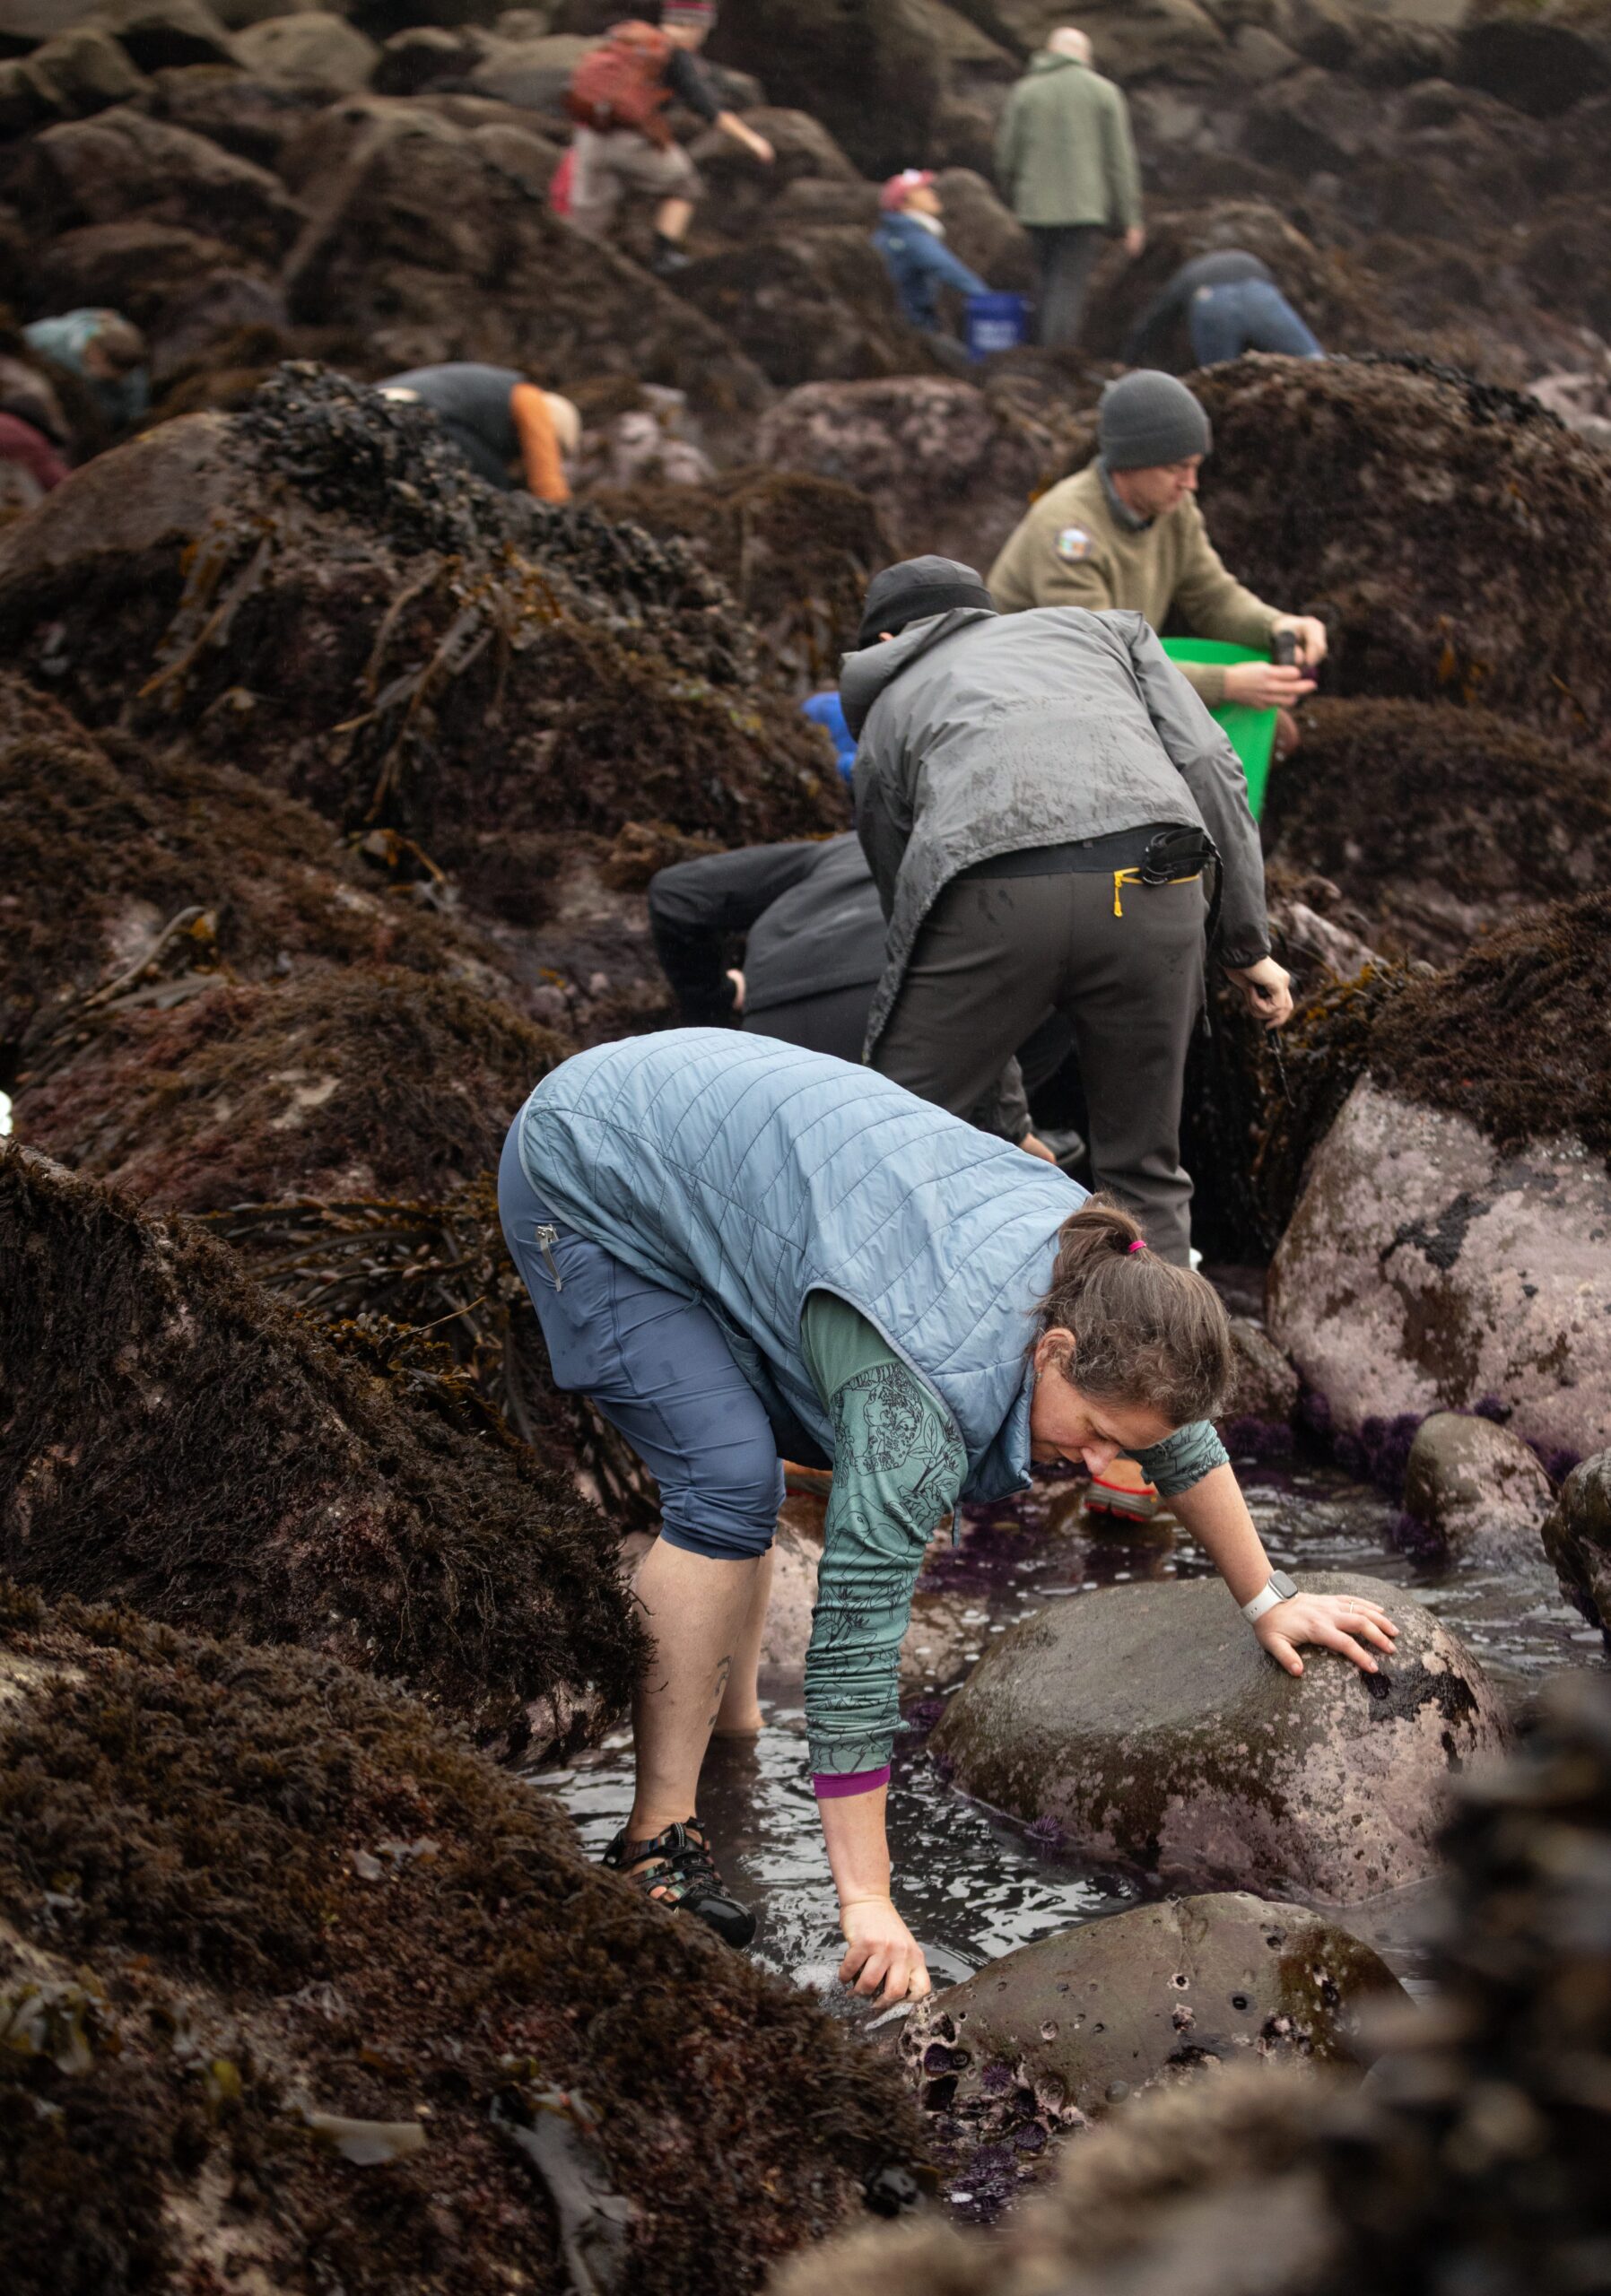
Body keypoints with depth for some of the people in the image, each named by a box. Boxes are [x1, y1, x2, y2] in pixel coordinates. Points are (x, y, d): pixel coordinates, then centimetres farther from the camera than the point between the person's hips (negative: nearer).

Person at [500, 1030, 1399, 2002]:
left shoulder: (1095, 1272, -11)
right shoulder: (932, 1386, -33)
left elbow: (1181, 1431, 9)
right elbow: (857, 1632, -34)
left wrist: (1268, 1600, 15)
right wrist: (868, 1905, -33)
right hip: (584, 1182, -9)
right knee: (729, 1482, -19)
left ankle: (733, 1726, 29)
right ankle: (660, 1839, -14)